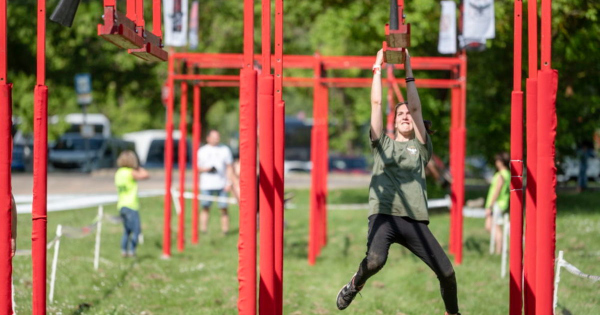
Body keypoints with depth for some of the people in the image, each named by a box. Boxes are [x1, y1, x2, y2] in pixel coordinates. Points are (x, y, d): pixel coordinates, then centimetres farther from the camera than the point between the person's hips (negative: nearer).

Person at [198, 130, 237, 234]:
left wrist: (229, 182, -2)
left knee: (223, 208, -3)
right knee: (205, 207, -3)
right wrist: (206, 169, -13)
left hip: (222, 185, 0)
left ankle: (225, 230, 1)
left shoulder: (225, 150, 9)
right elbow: (197, 167, 7)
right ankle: (203, 229, 0)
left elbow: (229, 168, 8)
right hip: (206, 185, 0)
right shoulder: (202, 151, 8)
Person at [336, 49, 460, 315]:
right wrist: (378, 67, 16)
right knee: (375, 262, -31)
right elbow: (376, 103, 12)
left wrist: (408, 72, 10)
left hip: (415, 221, 2)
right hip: (384, 216, -2)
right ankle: (355, 285, 4)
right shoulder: (383, 144, 17)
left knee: (446, 272, -8)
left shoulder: (420, 148, 17)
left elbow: (416, 107, 9)